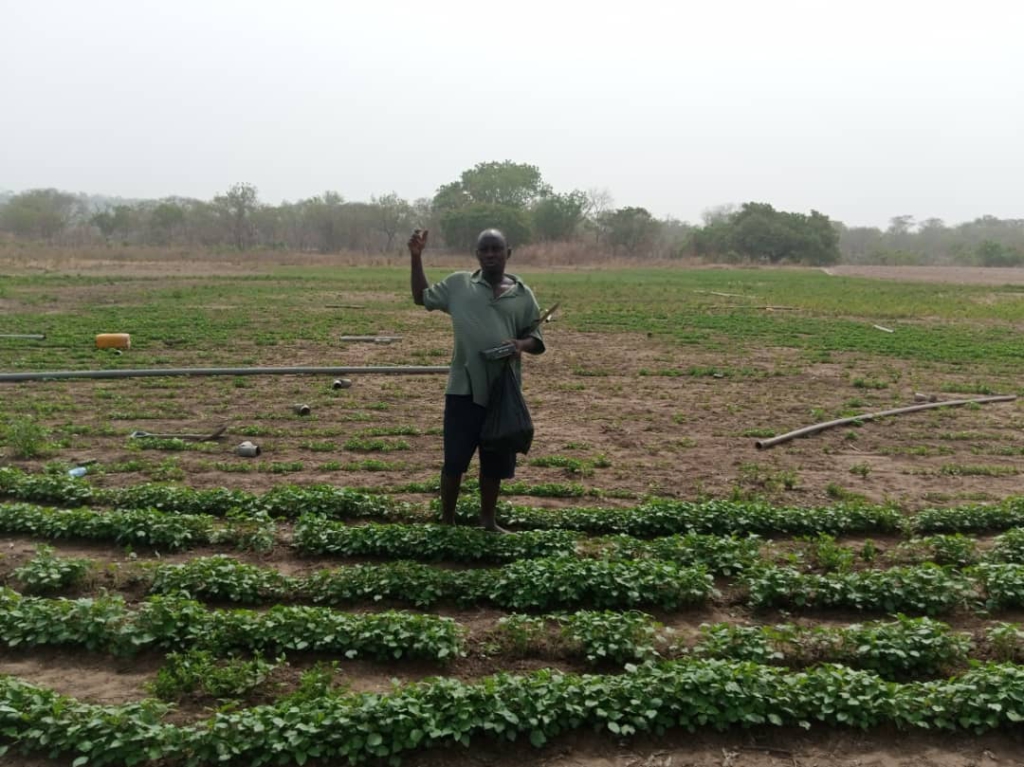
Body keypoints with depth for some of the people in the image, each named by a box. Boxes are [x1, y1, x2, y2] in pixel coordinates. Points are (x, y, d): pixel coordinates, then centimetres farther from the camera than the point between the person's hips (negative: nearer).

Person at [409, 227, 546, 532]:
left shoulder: (523, 295, 4)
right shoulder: (458, 284, 3)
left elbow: (537, 339, 8)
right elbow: (422, 297, 14)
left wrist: (522, 345, -15)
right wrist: (416, 258, 3)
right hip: (464, 389, -1)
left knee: (495, 462, 13)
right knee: (455, 460, 4)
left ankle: (488, 521, 31)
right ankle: (446, 522, 21)